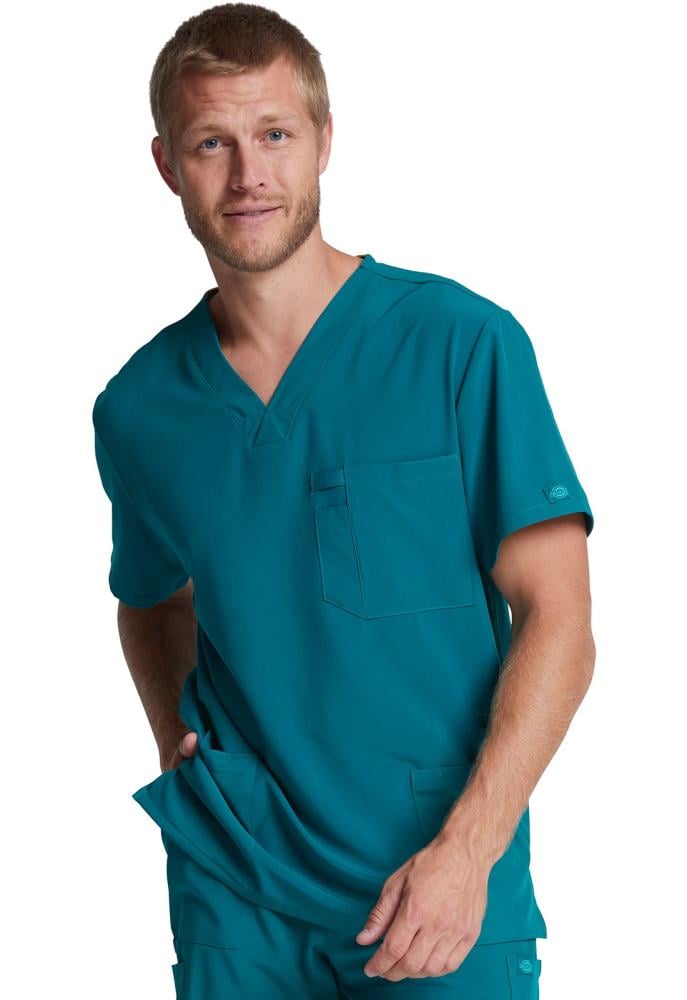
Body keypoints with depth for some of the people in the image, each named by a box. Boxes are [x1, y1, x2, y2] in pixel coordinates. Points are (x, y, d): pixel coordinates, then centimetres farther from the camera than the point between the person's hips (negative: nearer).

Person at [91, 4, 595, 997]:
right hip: (233, 884, 3)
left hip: (447, 887, -2)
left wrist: (466, 849, -16)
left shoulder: (463, 343, -8)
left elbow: (556, 619, -9)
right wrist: (176, 739, 4)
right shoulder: (137, 408, 4)